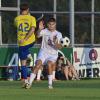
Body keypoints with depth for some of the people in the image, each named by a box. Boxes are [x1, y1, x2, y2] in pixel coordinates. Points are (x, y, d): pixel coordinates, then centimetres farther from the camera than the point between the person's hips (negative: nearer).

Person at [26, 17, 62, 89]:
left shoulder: (58, 34, 1)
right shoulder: (44, 31, 0)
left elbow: (59, 47, -8)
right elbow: (38, 35, -22)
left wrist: (56, 43, -30)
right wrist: (40, 29, -43)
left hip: (53, 54, 0)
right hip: (43, 52, 0)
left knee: (49, 64, -28)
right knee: (38, 65, -21)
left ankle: (50, 84, -20)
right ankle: (30, 83, -16)